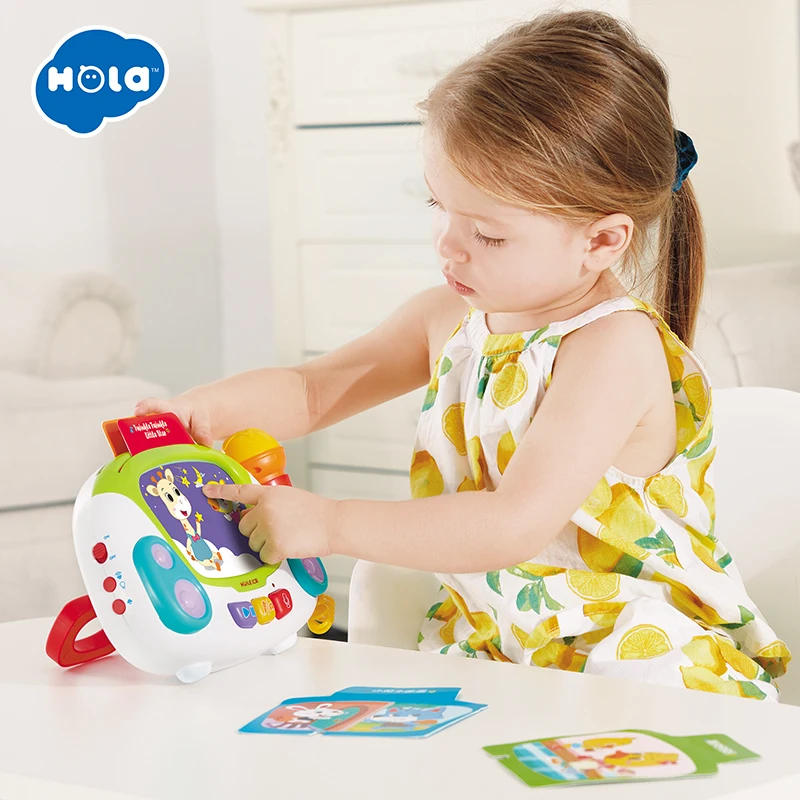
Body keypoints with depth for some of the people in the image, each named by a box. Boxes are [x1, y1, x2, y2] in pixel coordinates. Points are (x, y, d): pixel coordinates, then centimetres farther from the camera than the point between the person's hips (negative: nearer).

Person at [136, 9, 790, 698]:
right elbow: (311, 390, 17)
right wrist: (198, 410, -4)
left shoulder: (617, 347, -20)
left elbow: (518, 525, -31)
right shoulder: (449, 318, 5)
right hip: (487, 653, 6)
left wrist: (328, 523, -30)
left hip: (644, 667, -6)